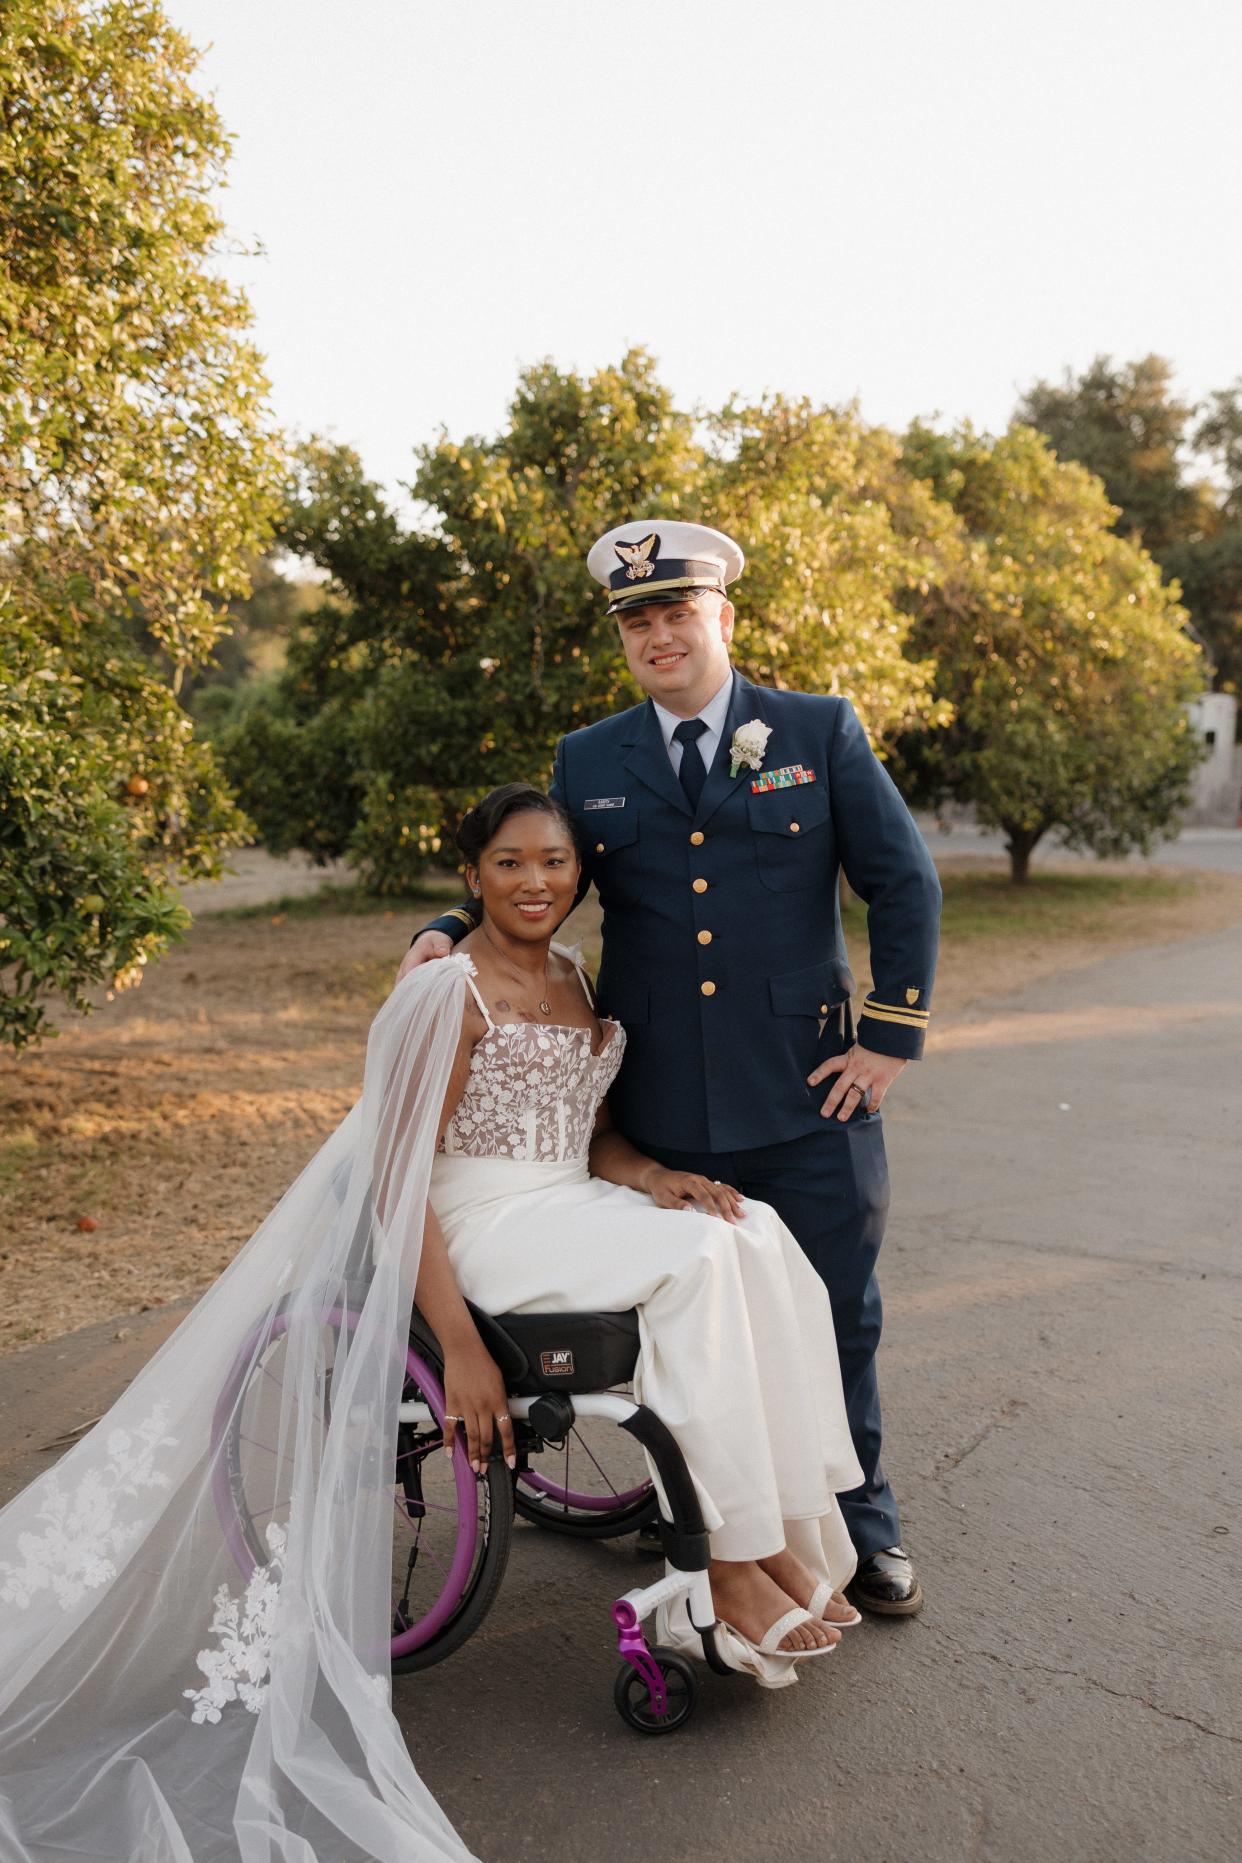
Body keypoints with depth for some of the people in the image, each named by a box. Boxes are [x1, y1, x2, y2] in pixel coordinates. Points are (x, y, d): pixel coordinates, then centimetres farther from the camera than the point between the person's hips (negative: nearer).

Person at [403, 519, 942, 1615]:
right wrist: (451, 933, -7)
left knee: (833, 1325, 12)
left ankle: (860, 1527, 34)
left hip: (808, 1101, -1)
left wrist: (893, 1035, -4)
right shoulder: (589, 763, 7)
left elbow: (905, 884, 2)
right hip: (662, 1111, 2)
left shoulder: (822, 732, 2)